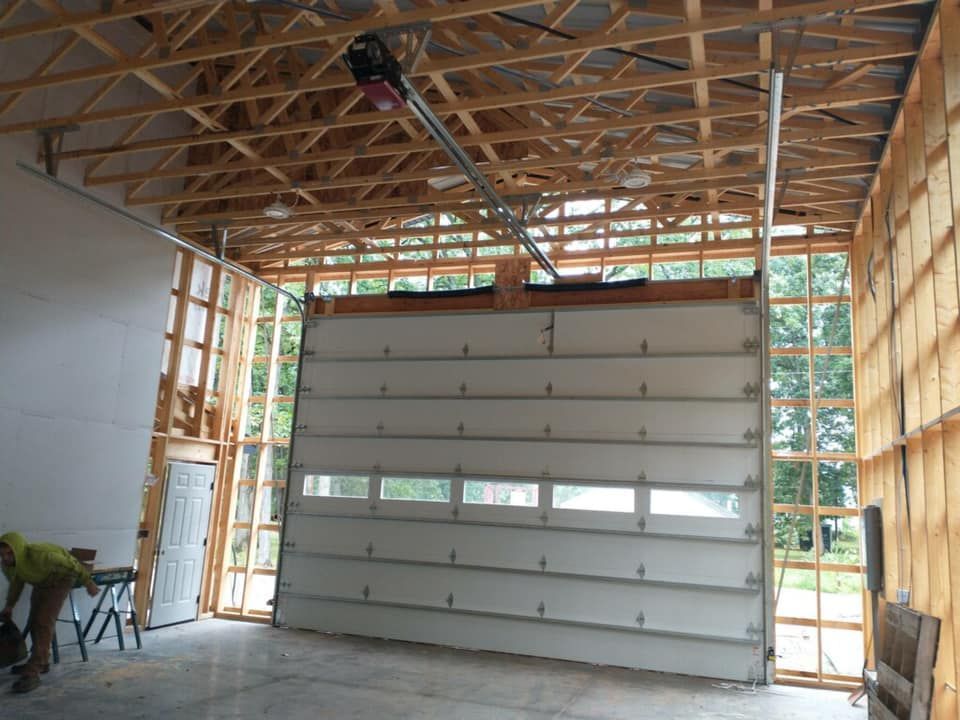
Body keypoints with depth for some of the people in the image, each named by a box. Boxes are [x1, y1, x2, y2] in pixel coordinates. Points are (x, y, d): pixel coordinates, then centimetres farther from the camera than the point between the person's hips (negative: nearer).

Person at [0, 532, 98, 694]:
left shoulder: (38, 555, -41)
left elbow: (71, 565, -29)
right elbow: (16, 582, 7)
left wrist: (89, 583, -19)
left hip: (60, 579, -7)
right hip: (41, 582, 8)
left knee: (44, 622, -17)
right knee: (34, 621, 12)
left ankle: (32, 673, -20)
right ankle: (41, 662, 30)